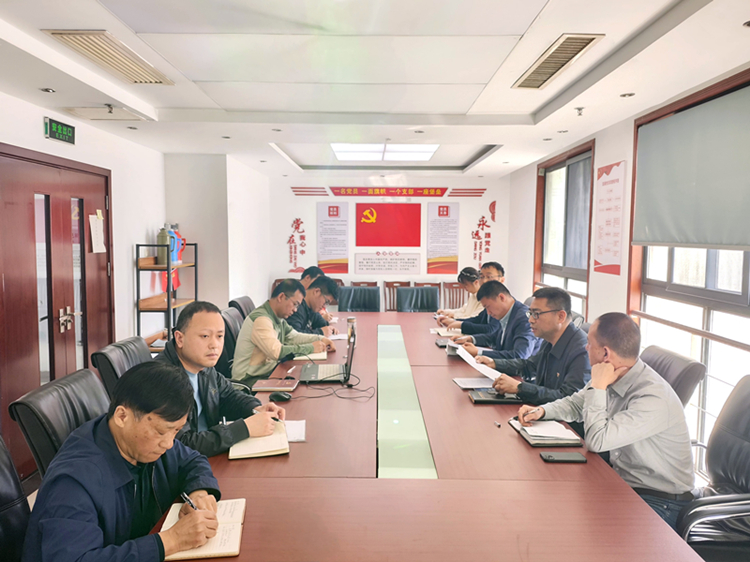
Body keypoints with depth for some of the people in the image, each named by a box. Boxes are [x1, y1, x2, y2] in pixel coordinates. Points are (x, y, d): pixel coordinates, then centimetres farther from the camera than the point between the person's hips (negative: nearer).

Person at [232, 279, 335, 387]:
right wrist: (311, 348, -23)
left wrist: (320, 339, 2)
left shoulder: (278, 317, 8)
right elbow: (277, 352, -31)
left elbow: (293, 336, 18)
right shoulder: (261, 319, -22)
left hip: (269, 371, 9)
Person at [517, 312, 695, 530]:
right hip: (622, 482, 8)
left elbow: (597, 441, -32)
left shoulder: (654, 399, -29)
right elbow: (575, 404, 15)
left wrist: (598, 386, -26)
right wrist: (542, 411, -3)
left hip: (659, 501, -8)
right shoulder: (613, 378, -3)